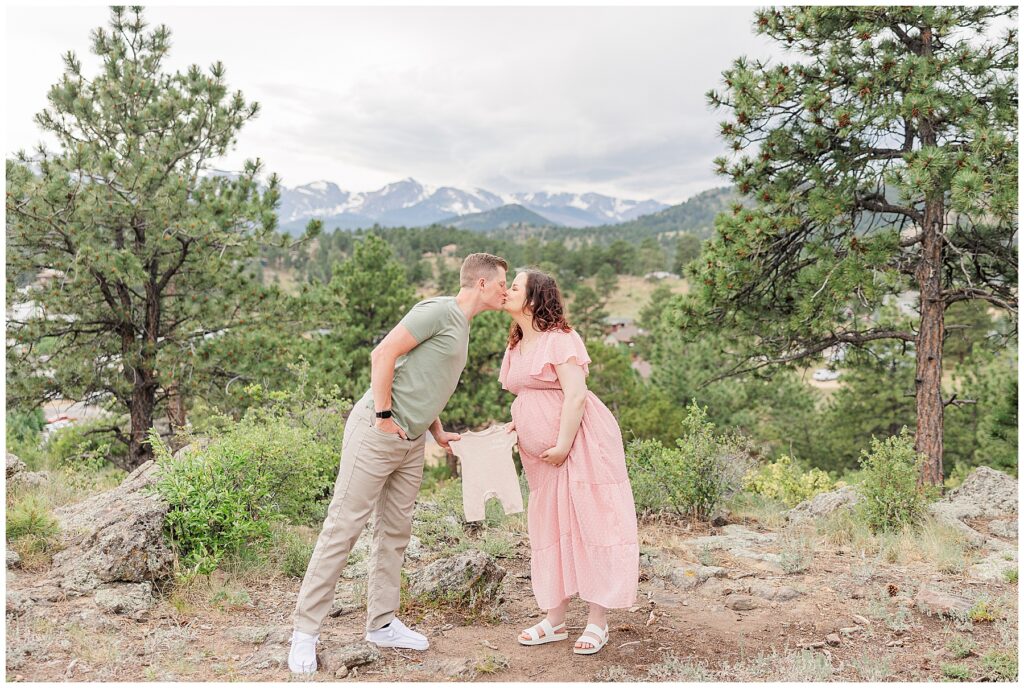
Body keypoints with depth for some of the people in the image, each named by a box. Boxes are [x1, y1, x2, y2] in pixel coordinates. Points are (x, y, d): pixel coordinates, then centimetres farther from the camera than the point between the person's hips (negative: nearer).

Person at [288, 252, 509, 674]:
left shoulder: (461, 326, 17)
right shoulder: (439, 310, -12)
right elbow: (384, 354, -18)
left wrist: (438, 432, 13)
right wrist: (383, 414, -17)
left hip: (411, 442, 9)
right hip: (377, 432, -9)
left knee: (396, 531, 13)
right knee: (344, 526, -4)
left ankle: (382, 623, 24)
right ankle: (305, 631, 4)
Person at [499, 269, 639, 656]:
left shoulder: (558, 339, -13)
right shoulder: (517, 347, 14)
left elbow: (575, 395, -20)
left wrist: (563, 445, -22)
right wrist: (513, 425, 8)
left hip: (580, 446, -9)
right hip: (542, 454, 9)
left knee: (591, 526, -2)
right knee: (551, 529, 12)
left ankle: (597, 623, 7)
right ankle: (554, 621, 21)